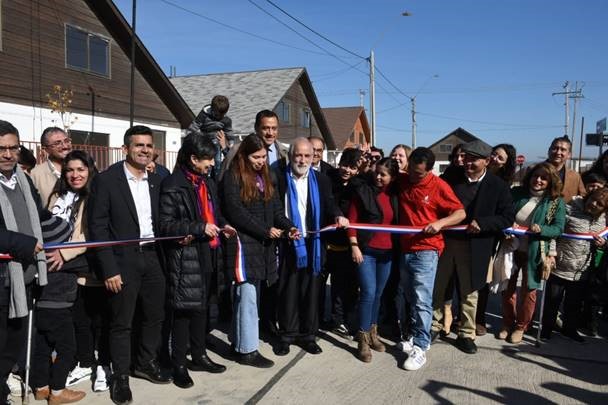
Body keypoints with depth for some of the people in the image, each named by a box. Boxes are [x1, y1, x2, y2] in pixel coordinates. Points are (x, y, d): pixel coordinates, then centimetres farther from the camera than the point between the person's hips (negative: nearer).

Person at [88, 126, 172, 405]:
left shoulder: (157, 181, 7)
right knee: (121, 322, 6)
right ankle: (120, 377, 24)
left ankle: (146, 363, 36)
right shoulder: (106, 180, -10)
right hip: (123, 260, -5)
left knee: (155, 316, 15)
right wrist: (109, 269, -16)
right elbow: (97, 227, -12)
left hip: (152, 257, 5)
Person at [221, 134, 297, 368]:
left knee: (247, 296, 12)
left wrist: (288, 226, -7)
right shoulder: (233, 177, -7)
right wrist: (266, 230, -15)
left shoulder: (265, 177, 16)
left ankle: (238, 341, 22)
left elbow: (275, 208, 12)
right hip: (243, 243, -7)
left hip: (262, 245, 7)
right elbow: (236, 212, -14)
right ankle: (247, 350, 4)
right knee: (248, 296, -5)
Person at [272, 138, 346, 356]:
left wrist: (338, 215, -21)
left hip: (313, 244, 2)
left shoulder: (321, 180, 7)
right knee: (287, 290, 5)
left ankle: (308, 335, 20)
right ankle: (287, 334, 18)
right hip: (287, 243, -2)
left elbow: (329, 204, 0)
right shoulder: (278, 177, -2)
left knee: (311, 290, 8)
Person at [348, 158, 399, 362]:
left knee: (378, 294, 12)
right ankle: (363, 340, 2)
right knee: (368, 293, -9)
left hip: (387, 252, 4)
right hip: (366, 250, -4)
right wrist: (354, 246, -13)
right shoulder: (364, 191, -7)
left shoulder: (395, 195, 5)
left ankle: (372, 334, 27)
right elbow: (352, 220, -7)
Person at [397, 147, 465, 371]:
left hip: (425, 251, -5)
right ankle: (417, 335, 28)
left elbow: (460, 213, -6)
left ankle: (420, 347, 1)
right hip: (404, 250, 5)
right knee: (411, 299, 15)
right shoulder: (401, 181, 5)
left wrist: (440, 222, -22)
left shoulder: (439, 186, -9)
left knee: (422, 301, -5)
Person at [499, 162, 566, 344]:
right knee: (508, 287, 10)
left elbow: (558, 229, -10)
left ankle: (521, 326, 26)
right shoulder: (516, 193, -1)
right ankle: (507, 323, 29)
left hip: (534, 252, -2)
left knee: (528, 290, 9)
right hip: (511, 248, 2)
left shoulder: (556, 202, -7)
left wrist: (540, 229, -27)